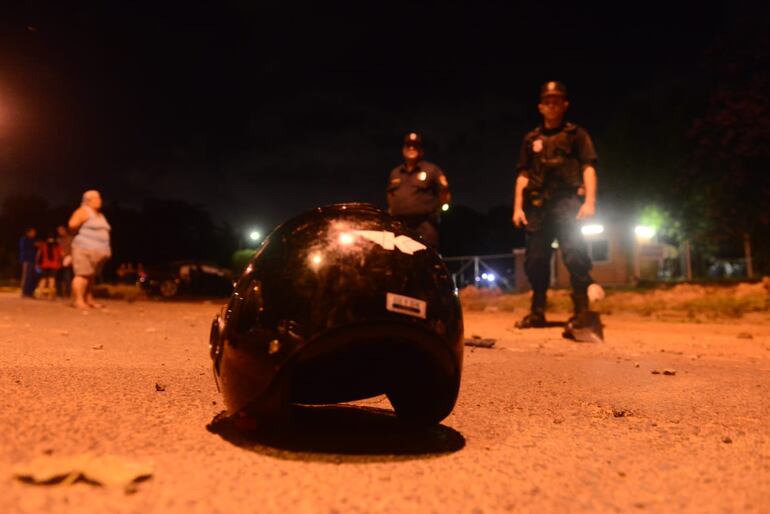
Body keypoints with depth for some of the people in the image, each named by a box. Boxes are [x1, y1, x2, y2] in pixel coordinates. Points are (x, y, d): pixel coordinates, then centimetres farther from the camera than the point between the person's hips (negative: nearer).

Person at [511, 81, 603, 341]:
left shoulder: (576, 134, 9)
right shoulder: (531, 139, 19)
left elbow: (588, 168, -1)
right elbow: (523, 175, 16)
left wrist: (589, 201, -15)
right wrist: (518, 207, 7)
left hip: (568, 203, -4)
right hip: (538, 206, 4)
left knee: (574, 256, -16)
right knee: (534, 260, 6)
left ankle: (583, 312, -14)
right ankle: (537, 312, 17)